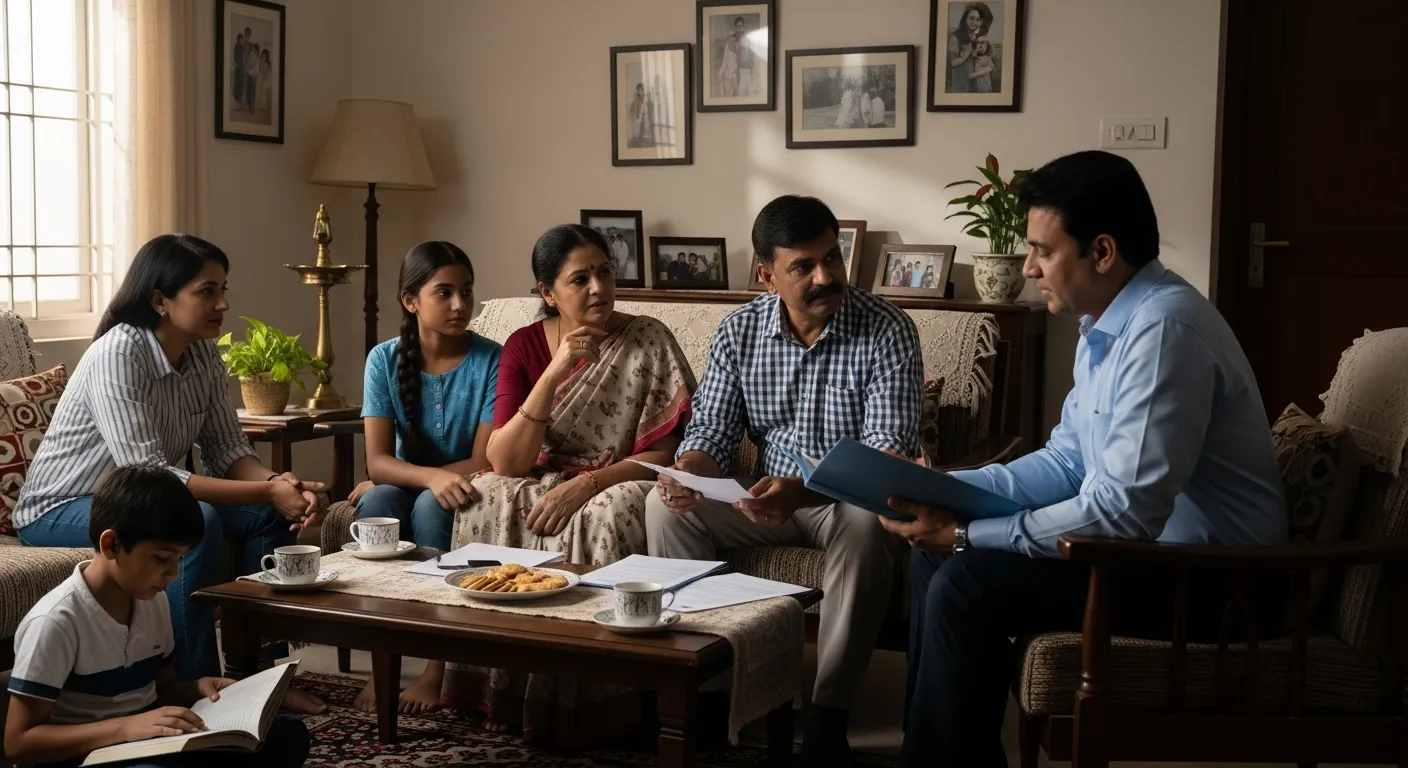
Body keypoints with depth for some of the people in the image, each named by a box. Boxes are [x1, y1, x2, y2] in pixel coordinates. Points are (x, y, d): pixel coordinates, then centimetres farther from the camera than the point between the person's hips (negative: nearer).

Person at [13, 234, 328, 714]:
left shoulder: (203, 354, -4)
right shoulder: (117, 354, -27)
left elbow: (227, 451, -3)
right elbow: (145, 475, -32)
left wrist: (278, 482, -25)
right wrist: (266, 491, -33)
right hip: (61, 510, -8)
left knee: (271, 514, -7)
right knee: (196, 523, -32)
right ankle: (196, 689, -21)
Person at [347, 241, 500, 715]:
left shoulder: (490, 361, -12)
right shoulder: (385, 360, -6)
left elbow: (484, 463, -16)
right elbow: (377, 461, -13)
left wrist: (380, 481, -15)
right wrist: (432, 476, -36)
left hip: (462, 497, -2)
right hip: (407, 488, 2)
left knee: (431, 508, -33)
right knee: (377, 503, -30)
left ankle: (438, 668, -27)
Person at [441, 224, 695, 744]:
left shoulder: (648, 342, -7)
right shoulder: (524, 346, -2)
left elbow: (662, 454, -9)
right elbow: (505, 463, -13)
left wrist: (588, 483, -25)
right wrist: (555, 373, -24)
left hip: (619, 485, -2)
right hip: (543, 485, 2)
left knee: (604, 519, -35)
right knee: (487, 501, -29)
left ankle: (583, 706, -21)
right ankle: (503, 690, -19)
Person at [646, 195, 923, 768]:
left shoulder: (888, 332, -15)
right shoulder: (739, 331, -1)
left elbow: (889, 449, -23)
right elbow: (712, 430, 1)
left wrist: (805, 488, -41)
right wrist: (689, 471, -25)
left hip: (852, 501, -4)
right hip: (771, 500, 4)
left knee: (865, 523, -38)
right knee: (666, 505, -17)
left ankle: (828, 717, -29)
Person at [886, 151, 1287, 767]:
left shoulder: (1163, 327, -25)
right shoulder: (1107, 325, 7)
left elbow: (1125, 512, -28)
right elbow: (1067, 463, 13)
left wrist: (969, 534, -22)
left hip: (1208, 577, -10)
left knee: (967, 584, -20)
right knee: (934, 552, 6)